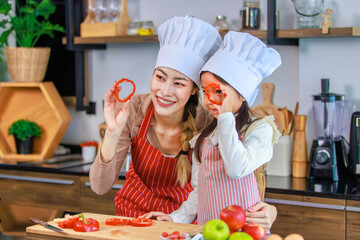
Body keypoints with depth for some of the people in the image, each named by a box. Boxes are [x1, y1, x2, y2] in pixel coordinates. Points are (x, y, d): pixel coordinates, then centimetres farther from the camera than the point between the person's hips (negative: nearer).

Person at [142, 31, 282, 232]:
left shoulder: (259, 128, 0)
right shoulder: (205, 134, 18)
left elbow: (237, 169, -17)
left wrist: (226, 117, -11)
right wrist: (177, 218, 8)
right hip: (206, 229, 4)